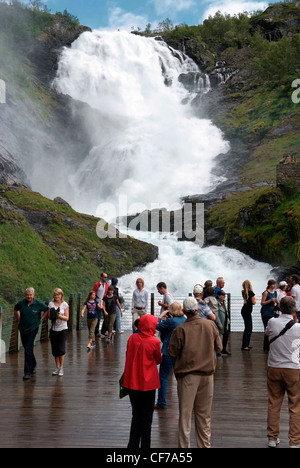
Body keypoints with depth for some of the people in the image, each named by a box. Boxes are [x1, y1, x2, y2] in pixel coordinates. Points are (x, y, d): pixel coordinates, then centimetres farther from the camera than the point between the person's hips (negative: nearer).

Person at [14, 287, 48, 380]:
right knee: (27, 348, 16)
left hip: (33, 329, -4)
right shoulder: (21, 303, -6)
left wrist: (41, 319, 2)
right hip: (23, 329, 4)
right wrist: (18, 320, 13)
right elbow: (15, 310, 16)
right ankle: (33, 365, 40)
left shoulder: (39, 304, -11)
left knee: (28, 349, -13)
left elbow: (47, 310, 6)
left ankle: (27, 372, -9)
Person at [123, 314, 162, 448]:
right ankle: (145, 445, 13)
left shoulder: (132, 338, -5)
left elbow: (128, 356, 8)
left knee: (136, 414, 17)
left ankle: (133, 445, 21)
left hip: (132, 382, 4)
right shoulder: (154, 342, -15)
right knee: (147, 416, 9)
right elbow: (158, 360, 0)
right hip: (147, 383, -4)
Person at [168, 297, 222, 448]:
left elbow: (172, 353, -8)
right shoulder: (210, 325, -5)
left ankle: (184, 445, 12)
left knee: (185, 413, 7)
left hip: (188, 375, -3)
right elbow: (218, 347, 5)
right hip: (207, 374, 3)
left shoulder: (180, 330, -14)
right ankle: (205, 444, 26)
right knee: (204, 413, 16)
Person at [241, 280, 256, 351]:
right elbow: (253, 302, -10)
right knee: (248, 328, -6)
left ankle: (247, 344, 21)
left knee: (250, 327, 16)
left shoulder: (243, 292, 7)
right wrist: (255, 299, 7)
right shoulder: (250, 292, -14)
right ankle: (244, 346, -6)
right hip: (247, 311, -8)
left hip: (244, 310, 8)